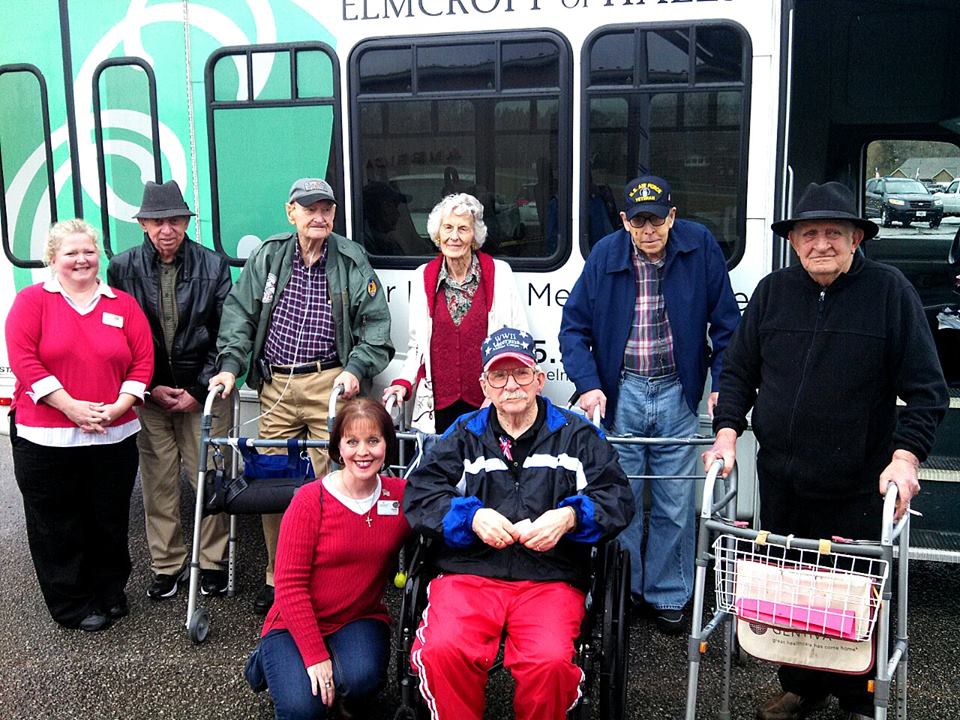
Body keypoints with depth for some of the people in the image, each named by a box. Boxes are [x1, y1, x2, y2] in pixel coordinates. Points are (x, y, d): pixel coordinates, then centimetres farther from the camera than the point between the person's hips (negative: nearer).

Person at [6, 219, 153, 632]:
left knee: (110, 521, 12)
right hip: (45, 439, -2)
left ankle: (109, 593, 30)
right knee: (57, 525, 6)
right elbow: (23, 359, -10)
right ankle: (73, 605, 20)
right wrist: (71, 407, -17)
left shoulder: (123, 304, 7)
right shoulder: (32, 300, 0)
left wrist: (120, 406, -11)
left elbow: (143, 360, 3)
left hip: (113, 438, 2)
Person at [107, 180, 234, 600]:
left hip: (203, 392, -1)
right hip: (149, 393, 1)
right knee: (157, 485, 6)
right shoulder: (123, 269, 2)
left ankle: (212, 562, 17)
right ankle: (167, 565, 19)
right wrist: (151, 388, -4)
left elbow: (225, 335, -1)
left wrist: (199, 389, -7)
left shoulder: (213, 266, 0)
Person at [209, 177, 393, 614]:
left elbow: (376, 326, 5)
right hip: (275, 387, 3)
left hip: (330, 384, -2)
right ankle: (277, 577, 18)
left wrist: (356, 369, -9)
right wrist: (230, 365, -1)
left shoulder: (352, 262, 4)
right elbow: (239, 313, 11)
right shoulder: (267, 257, 10)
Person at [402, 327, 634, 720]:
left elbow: (618, 497, 7)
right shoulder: (465, 435, 19)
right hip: (469, 574, 1)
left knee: (550, 662, -30)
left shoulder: (576, 434, 16)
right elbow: (419, 492, 8)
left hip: (550, 579, -1)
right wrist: (472, 516, -9)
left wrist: (569, 517, -12)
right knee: (443, 650, -29)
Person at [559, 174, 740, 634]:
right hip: (621, 393, 1)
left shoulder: (700, 247, -3)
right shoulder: (605, 256, -2)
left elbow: (726, 323, 2)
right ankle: (622, 591, 24)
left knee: (675, 505, 7)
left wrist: (721, 385, -4)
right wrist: (588, 385, -8)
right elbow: (574, 326, 3)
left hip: (677, 393, 0)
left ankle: (669, 597, 23)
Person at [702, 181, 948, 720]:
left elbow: (926, 389, -7)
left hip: (857, 488, -3)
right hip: (780, 480, 4)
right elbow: (739, 371, 10)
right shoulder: (773, 291, 4)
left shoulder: (889, 291, -6)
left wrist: (905, 457, -17)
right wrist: (728, 432, -2)